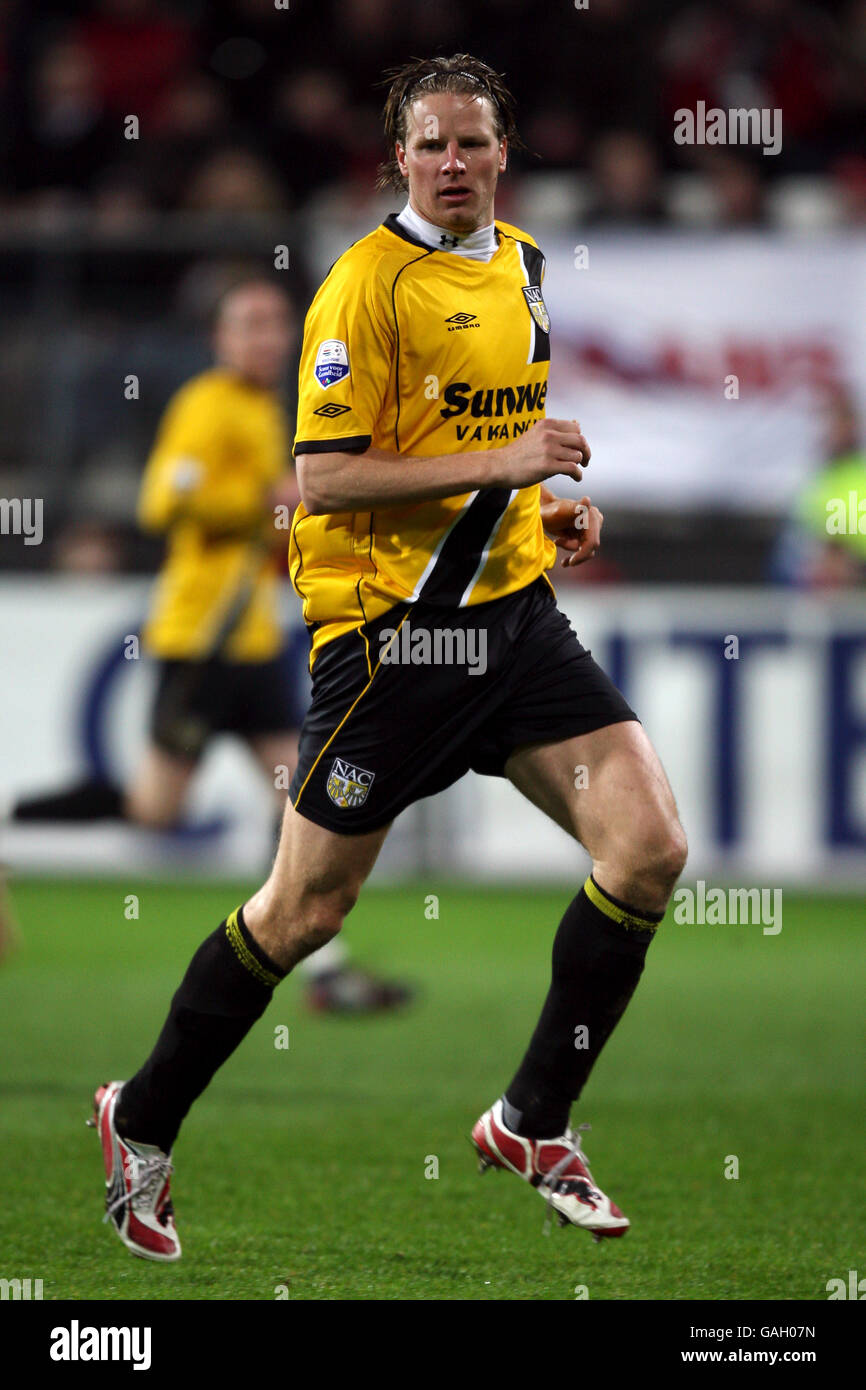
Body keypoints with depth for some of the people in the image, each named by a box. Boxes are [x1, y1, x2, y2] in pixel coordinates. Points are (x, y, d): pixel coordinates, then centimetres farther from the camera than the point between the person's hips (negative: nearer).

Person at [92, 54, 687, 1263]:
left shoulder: (521, 264, 12)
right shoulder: (368, 284, -13)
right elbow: (321, 480, -18)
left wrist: (545, 507, 11)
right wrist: (498, 461, -23)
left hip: (512, 609, 7)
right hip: (388, 627, -6)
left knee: (651, 848, -9)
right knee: (305, 911, 2)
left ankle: (532, 1122, 6)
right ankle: (142, 1125, 23)